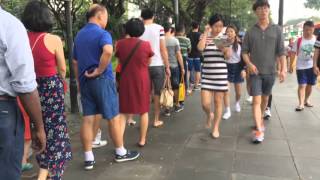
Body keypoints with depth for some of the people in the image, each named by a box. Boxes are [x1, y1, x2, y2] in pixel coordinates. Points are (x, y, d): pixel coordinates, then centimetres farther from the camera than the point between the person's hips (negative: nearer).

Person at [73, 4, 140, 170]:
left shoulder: (79, 35, 13)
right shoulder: (102, 33, -11)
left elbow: (75, 61, 18)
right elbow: (108, 51, -33)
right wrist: (99, 71, -21)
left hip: (85, 81, 7)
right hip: (102, 80, -7)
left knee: (87, 119, 6)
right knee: (113, 117, 5)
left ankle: (88, 158, 11)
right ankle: (121, 153, 19)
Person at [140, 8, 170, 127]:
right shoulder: (159, 28, -4)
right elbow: (163, 50, -5)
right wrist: (167, 66, 3)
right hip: (158, 65, -2)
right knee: (157, 93, 8)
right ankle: (156, 120, 15)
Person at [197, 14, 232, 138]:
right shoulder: (205, 38, 3)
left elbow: (228, 56, 1)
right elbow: (200, 48, -20)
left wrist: (223, 48, -18)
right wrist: (206, 32, -13)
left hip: (221, 74, 1)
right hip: (207, 74, 0)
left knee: (218, 101, 5)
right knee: (205, 103, -6)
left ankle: (216, 128, 19)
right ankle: (209, 115, 30)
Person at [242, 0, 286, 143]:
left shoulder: (277, 30, 1)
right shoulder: (250, 32, 0)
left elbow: (281, 51, 1)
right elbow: (244, 51, 4)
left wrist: (283, 69, -6)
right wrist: (249, 64, -13)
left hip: (270, 72, 2)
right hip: (255, 72, -1)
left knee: (265, 98, 16)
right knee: (256, 100, -7)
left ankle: (260, 119, 38)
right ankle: (259, 130, -7)